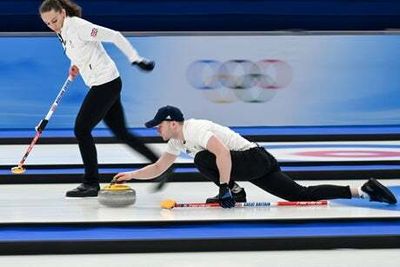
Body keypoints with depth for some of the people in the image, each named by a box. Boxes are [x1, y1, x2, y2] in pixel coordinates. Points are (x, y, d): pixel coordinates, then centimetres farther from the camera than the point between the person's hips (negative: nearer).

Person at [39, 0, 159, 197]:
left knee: (81, 129, -7)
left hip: (106, 83, -10)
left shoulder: (77, 26, -18)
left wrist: (136, 59, -20)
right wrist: (76, 65, 9)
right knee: (121, 133, 13)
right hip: (104, 85, 10)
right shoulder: (63, 31, 10)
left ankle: (91, 183, 0)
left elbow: (114, 36, -20)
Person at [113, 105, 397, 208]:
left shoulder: (194, 129, -18)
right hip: (256, 165, 9)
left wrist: (225, 188, -29)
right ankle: (363, 190, 2)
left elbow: (223, 153, -31)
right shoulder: (178, 141, 13)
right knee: (301, 194, 4)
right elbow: (158, 168, 22)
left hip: (255, 158, -9)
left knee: (203, 159, -21)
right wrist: (131, 175, 12)